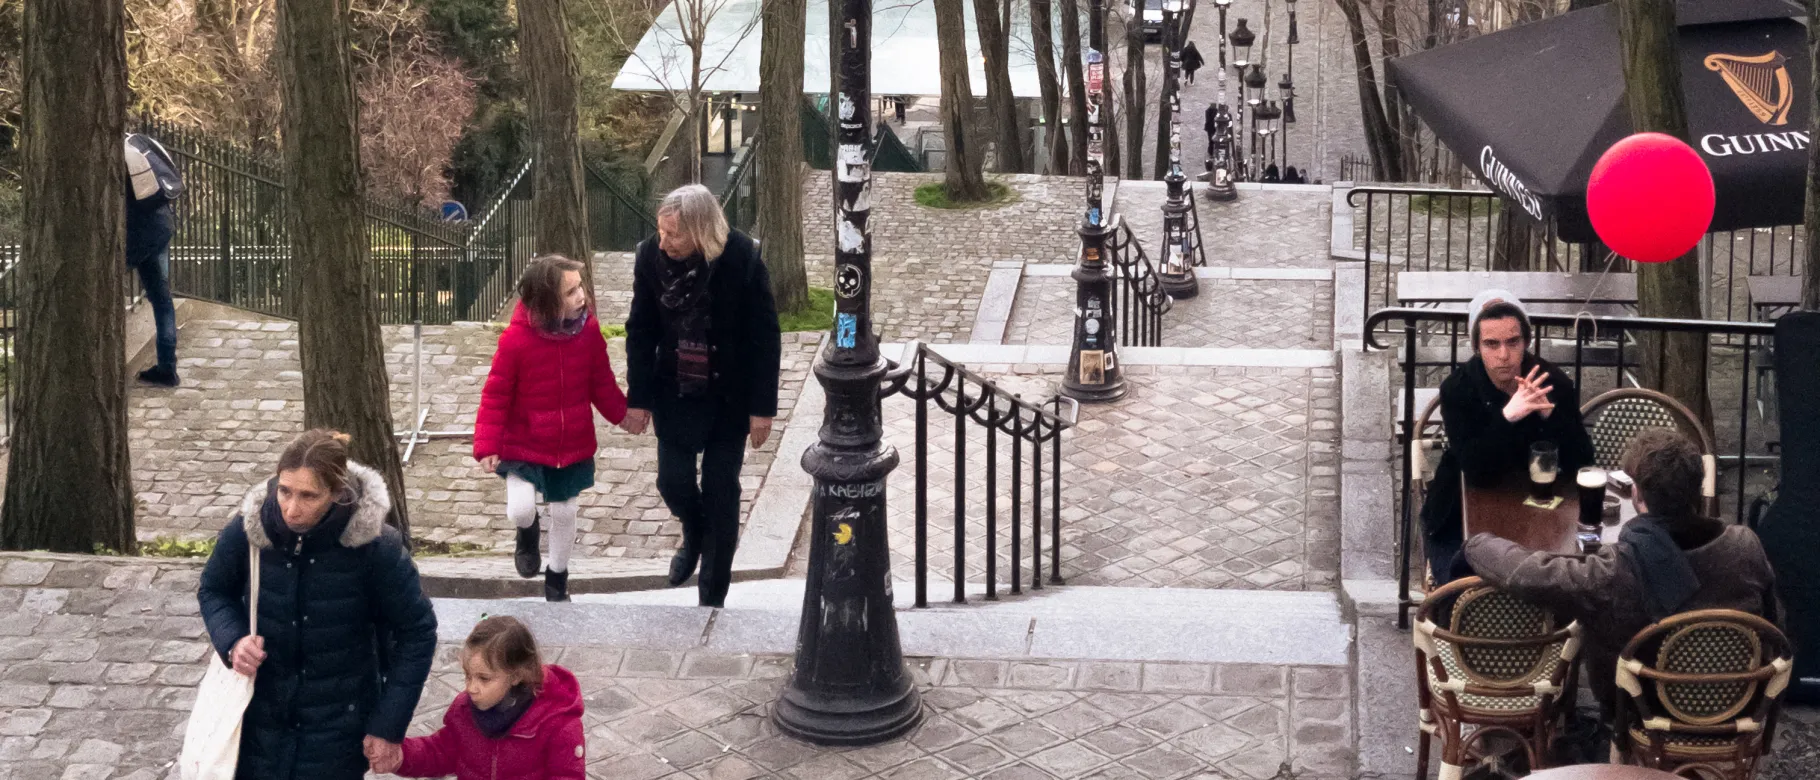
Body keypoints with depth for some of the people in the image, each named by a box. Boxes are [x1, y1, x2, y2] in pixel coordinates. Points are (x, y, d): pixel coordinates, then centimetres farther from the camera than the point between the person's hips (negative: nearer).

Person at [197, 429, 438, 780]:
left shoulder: (375, 546, -21)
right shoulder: (249, 528, -14)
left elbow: (417, 632, -9)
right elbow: (213, 591, 6)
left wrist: (389, 725, -9)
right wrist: (232, 640, -14)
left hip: (338, 724, -2)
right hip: (260, 717, 2)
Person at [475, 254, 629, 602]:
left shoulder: (589, 330, -10)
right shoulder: (516, 338, -23)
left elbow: (602, 383, 5)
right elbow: (496, 396, -16)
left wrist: (623, 414, 3)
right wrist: (487, 446, -18)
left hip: (573, 446, 3)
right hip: (523, 445, -3)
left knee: (565, 513, 13)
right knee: (521, 509, -16)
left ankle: (557, 578, 37)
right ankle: (528, 533, 23)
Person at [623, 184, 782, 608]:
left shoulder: (742, 259, -21)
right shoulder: (651, 255, -13)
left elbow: (765, 336, -13)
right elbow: (640, 330, -2)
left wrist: (762, 407, -11)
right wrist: (638, 397, -1)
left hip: (729, 397, -2)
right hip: (674, 393, 2)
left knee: (720, 492, 4)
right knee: (673, 480, 1)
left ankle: (712, 597, 18)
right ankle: (694, 534, 37)